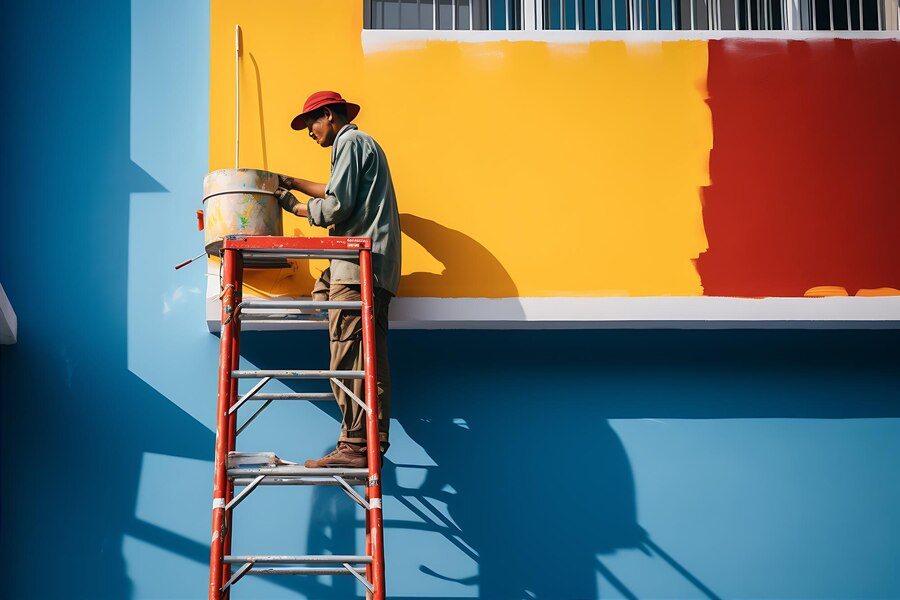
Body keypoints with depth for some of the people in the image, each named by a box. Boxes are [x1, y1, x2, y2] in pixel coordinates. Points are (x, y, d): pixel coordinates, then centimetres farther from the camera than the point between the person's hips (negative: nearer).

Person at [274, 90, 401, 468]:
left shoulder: (350, 142, -3)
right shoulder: (363, 144, 27)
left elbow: (336, 206, -12)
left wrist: (295, 207, 2)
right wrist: (293, 183, 39)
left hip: (357, 266, -10)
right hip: (375, 267, 10)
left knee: (348, 359, -13)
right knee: (370, 359, 5)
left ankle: (355, 445, -16)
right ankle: (374, 445, 5)